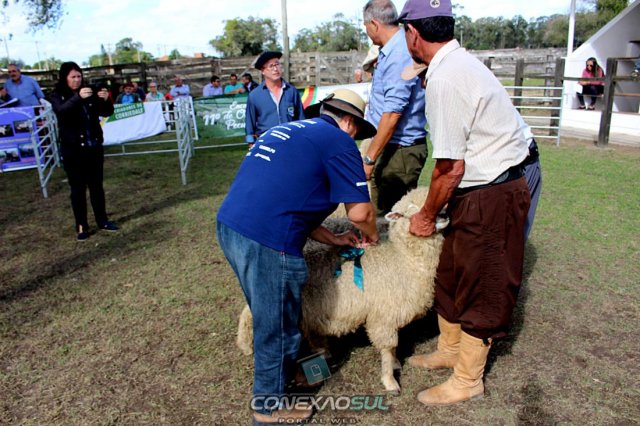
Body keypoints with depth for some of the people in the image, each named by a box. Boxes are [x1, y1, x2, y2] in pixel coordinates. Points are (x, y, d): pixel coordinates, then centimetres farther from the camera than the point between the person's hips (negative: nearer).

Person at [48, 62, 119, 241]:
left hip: (94, 147, 3)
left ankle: (102, 221, 22)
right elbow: (61, 111, -24)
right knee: (78, 188, 4)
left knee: (96, 185, 11)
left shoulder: (89, 94, 4)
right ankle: (81, 226, 12)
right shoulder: (57, 96, -3)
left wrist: (106, 100, -22)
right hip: (73, 150, -3)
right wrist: (78, 97, -40)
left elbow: (106, 112, 0)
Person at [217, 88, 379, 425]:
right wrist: (371, 235, 18)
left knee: (268, 316, 26)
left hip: (229, 226, 9)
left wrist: (332, 238, 26)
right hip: (267, 242, -8)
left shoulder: (287, 131, 25)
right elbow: (360, 212, -4)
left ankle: (284, 370, 46)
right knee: (277, 327, 12)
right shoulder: (338, 141, 0)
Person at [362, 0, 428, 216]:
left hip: (400, 151, -9)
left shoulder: (399, 56, -19)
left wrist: (369, 159, -21)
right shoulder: (390, 52, 11)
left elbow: (392, 115, -24)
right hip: (391, 146, 9)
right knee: (383, 211, 15)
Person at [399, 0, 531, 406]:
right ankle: (450, 349, 41)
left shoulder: (445, 79, -23)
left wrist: (427, 216, -6)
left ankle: (468, 380, 26)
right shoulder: (459, 60, 7)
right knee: (452, 273, 20)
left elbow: (450, 168, -20)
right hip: (479, 191, 9)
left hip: (491, 196, -9)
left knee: (481, 286, 6)